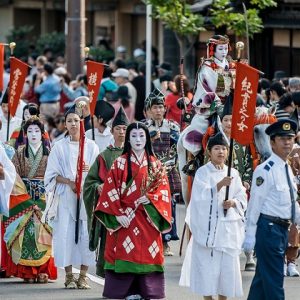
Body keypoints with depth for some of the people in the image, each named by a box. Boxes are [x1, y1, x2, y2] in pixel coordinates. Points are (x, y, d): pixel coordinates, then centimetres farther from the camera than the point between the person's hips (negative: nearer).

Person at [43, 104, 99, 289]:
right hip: (66, 196, 0)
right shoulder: (60, 147, 7)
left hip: (88, 195, 0)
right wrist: (69, 182, -13)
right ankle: (69, 276, 1)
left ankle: (83, 276, 0)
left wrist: (90, 169, -17)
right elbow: (52, 175, 3)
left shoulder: (91, 146, 8)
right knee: (66, 234, -7)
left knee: (87, 234, -6)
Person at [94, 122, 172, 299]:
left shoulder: (155, 165, 10)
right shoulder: (120, 163, 3)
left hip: (148, 221, 2)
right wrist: (118, 214, -12)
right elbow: (110, 191, -2)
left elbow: (163, 190, 5)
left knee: (148, 257, 0)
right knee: (124, 257, -6)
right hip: (125, 220, -2)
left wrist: (150, 199, -15)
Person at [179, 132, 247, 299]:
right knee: (207, 266, -6)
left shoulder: (233, 173, 10)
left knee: (227, 266, 2)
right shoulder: (203, 172, -1)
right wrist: (220, 185, -26)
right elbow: (201, 196, -15)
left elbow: (242, 199, 10)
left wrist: (233, 203, -11)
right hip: (207, 225, -3)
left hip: (228, 225, 3)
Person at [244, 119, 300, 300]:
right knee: (274, 279, -6)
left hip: (283, 228, 9)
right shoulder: (265, 170, -14)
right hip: (269, 228, -9)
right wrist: (250, 235, -16)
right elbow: (255, 203, -15)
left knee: (263, 277, 15)